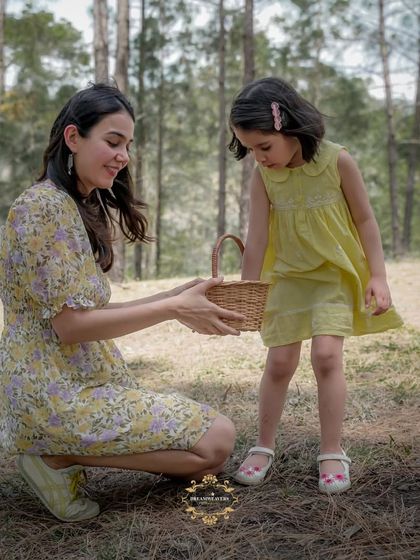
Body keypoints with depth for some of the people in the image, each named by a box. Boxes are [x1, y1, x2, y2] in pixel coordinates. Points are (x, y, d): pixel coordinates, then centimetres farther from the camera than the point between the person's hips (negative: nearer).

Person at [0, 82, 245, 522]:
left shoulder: (81, 209, 14)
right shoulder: (45, 206, -16)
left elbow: (90, 311, 10)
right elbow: (70, 325, -20)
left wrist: (175, 296, 2)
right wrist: (171, 310, -18)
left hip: (82, 383, 10)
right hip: (57, 394, -10)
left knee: (212, 429, 14)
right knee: (216, 439, -9)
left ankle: (60, 451, 8)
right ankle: (60, 456, -5)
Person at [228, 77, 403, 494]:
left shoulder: (337, 160, -15)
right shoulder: (262, 176, -9)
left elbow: (365, 220, -6)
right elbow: (256, 240, -9)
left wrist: (378, 277, -9)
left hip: (335, 275, -2)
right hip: (289, 278, 2)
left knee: (326, 354, -16)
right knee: (279, 362, 4)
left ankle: (332, 452, -2)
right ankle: (264, 447, 19)